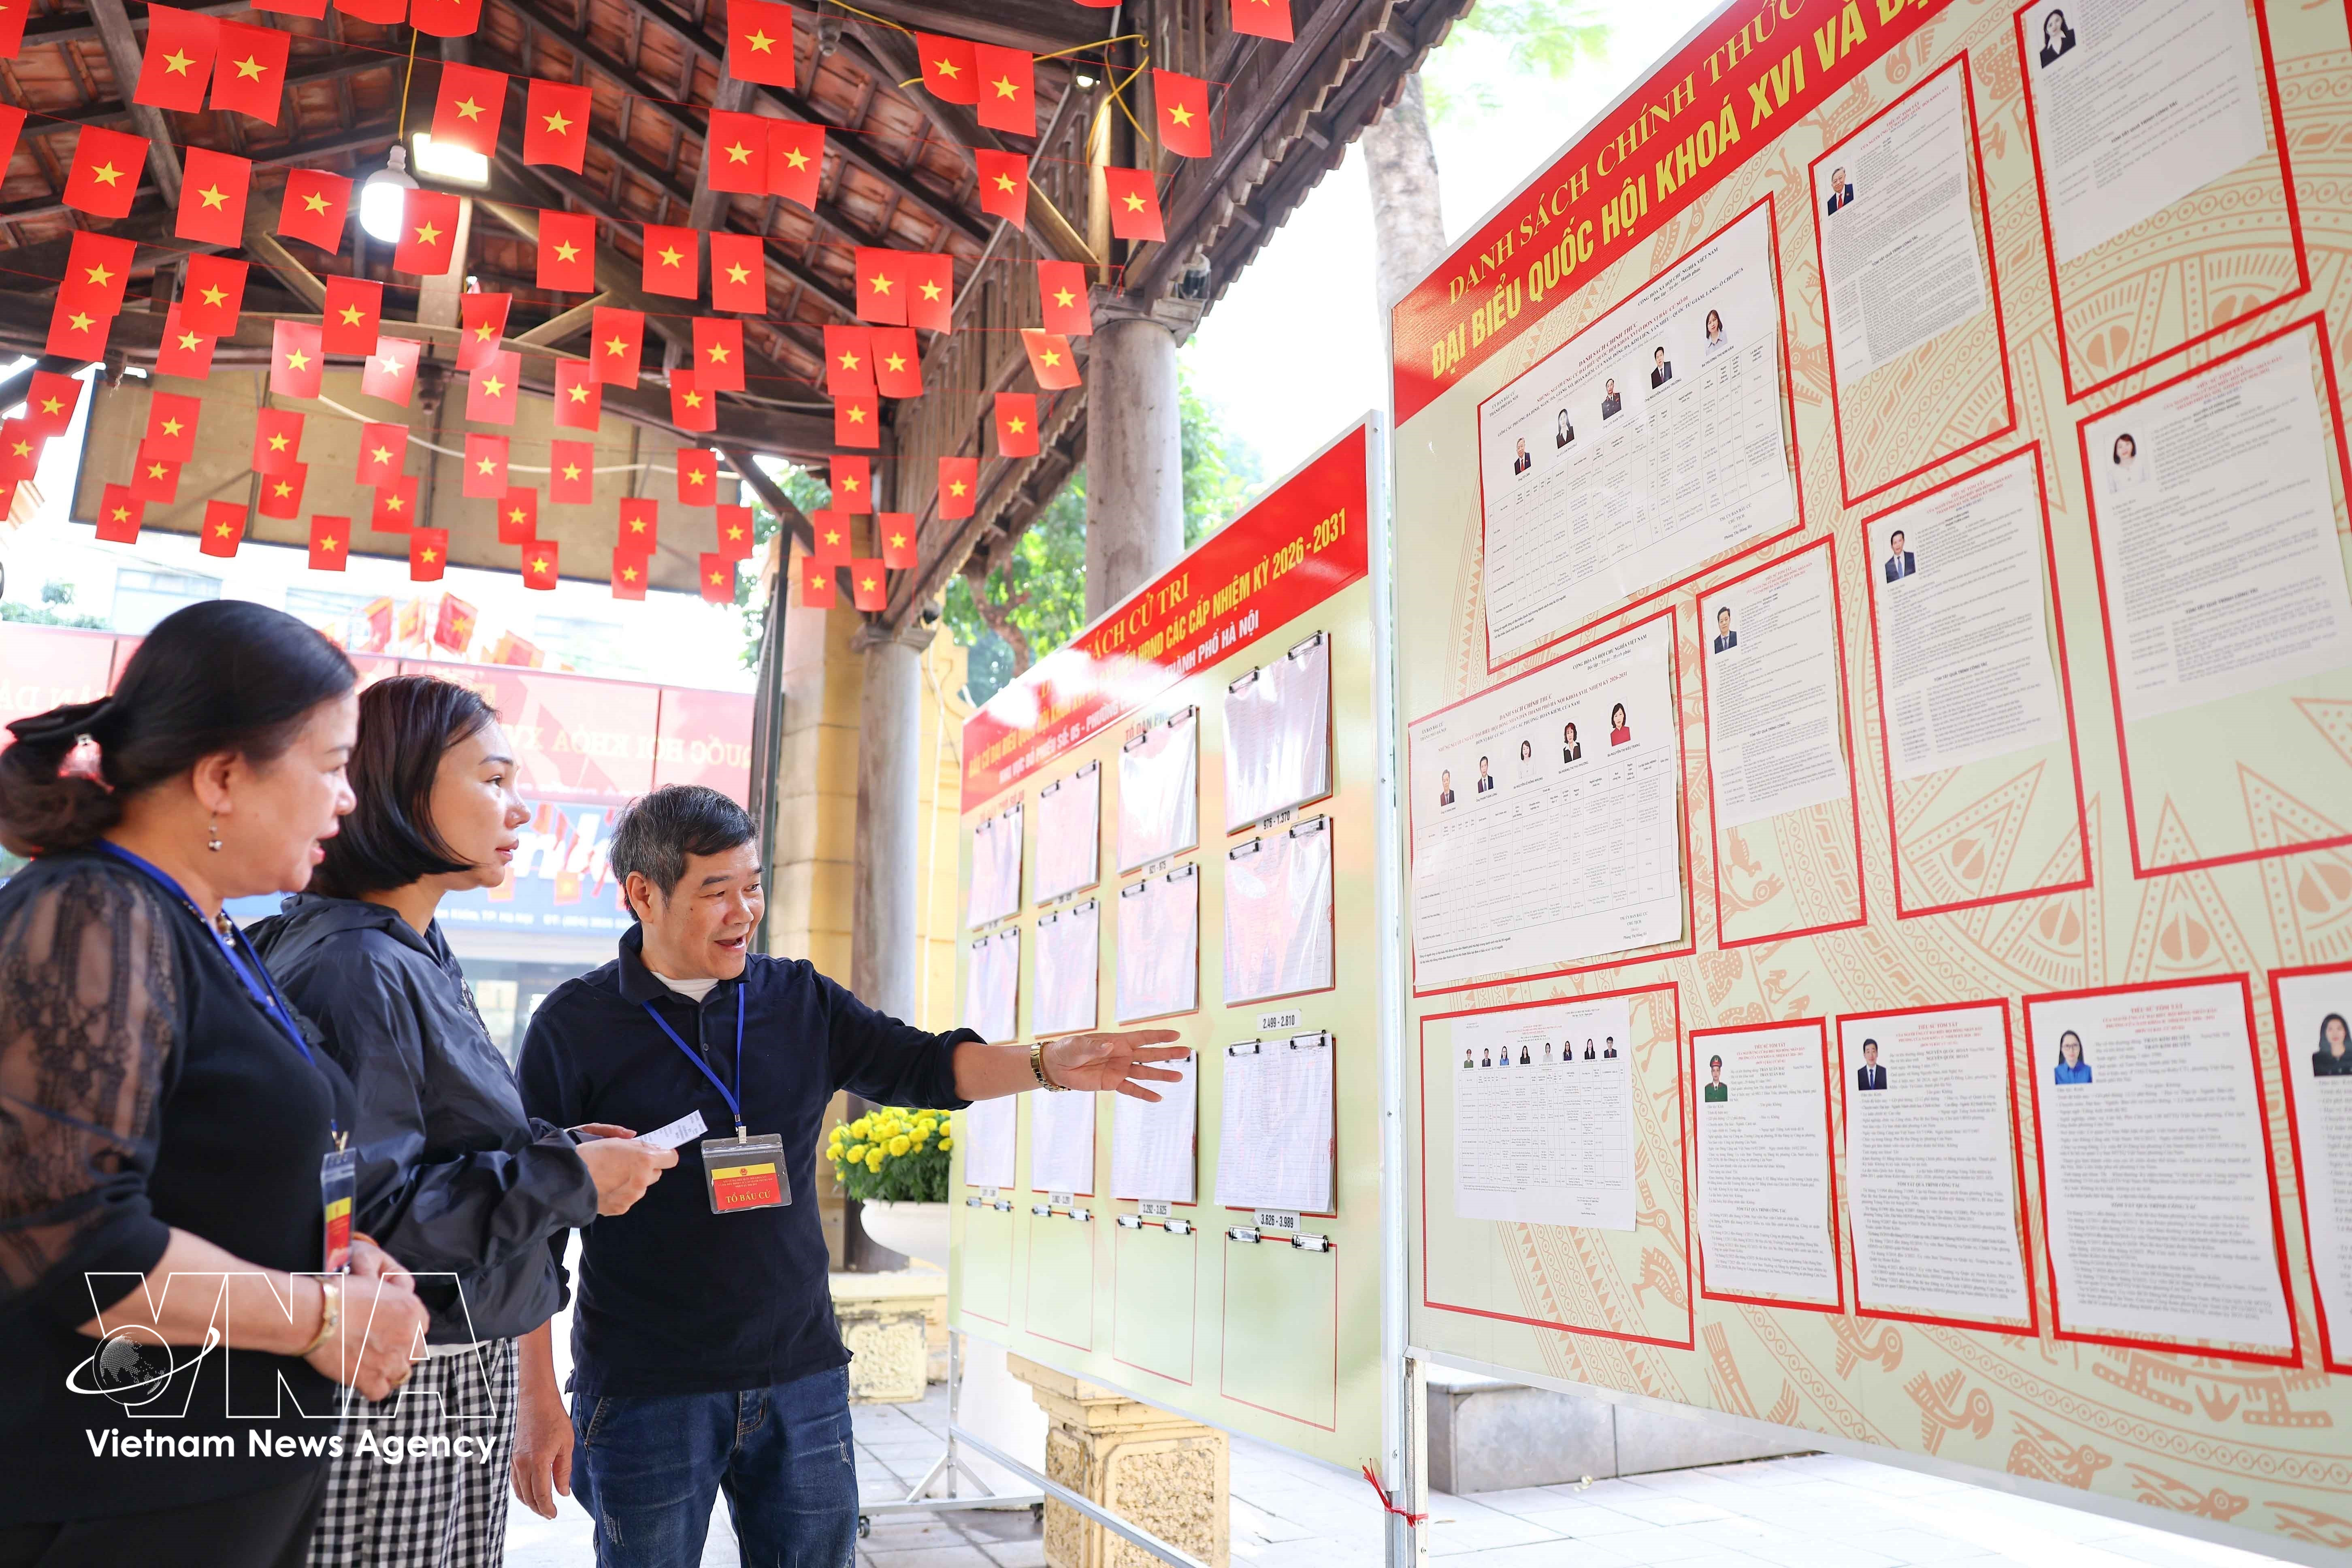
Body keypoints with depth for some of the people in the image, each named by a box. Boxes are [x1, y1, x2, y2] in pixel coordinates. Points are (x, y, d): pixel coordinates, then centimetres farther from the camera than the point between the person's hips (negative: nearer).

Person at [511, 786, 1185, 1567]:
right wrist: (537, 1398, -6)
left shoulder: (801, 1000, 6)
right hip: (645, 1392, -3)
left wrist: (1047, 1063, -14)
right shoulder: (574, 1024, -6)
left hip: (803, 1377, 4)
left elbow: (920, 1064, 3)